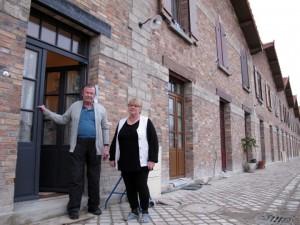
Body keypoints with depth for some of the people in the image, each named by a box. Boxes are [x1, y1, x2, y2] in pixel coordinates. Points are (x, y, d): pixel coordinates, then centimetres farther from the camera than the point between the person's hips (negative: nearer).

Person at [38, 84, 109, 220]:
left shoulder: (100, 109, 8)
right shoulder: (74, 106, 10)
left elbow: (105, 128, 7)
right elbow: (63, 120, 17)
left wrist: (106, 146, 0)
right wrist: (46, 111, 11)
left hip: (94, 145, 1)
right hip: (78, 145, 0)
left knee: (94, 178, 9)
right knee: (76, 177, 0)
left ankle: (93, 206, 22)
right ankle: (74, 208, 9)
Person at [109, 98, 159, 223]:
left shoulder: (146, 122, -2)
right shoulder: (121, 123, 12)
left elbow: (153, 141, -8)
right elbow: (115, 141, 16)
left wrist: (152, 159, -15)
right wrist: (112, 157, 11)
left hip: (141, 162, -4)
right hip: (125, 163, 5)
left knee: (141, 186, -1)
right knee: (129, 187, 10)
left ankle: (145, 212, 13)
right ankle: (134, 211, 24)